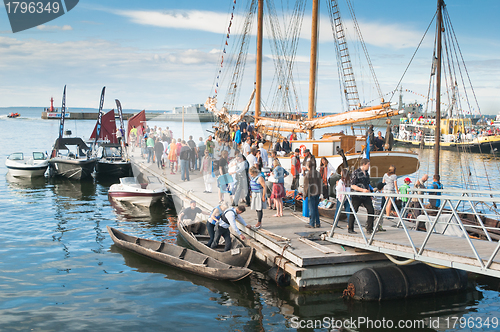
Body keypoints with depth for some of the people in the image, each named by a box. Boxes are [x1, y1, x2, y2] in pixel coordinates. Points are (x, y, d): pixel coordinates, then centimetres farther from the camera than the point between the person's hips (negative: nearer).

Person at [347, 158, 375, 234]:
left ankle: (369, 229, 5)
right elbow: (352, 185, -13)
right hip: (357, 196, -7)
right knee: (353, 212, 2)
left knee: (371, 210, -3)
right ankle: (350, 229, 14)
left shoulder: (366, 173, 15)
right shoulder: (356, 172, -8)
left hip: (366, 196, 7)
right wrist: (362, 190, -20)